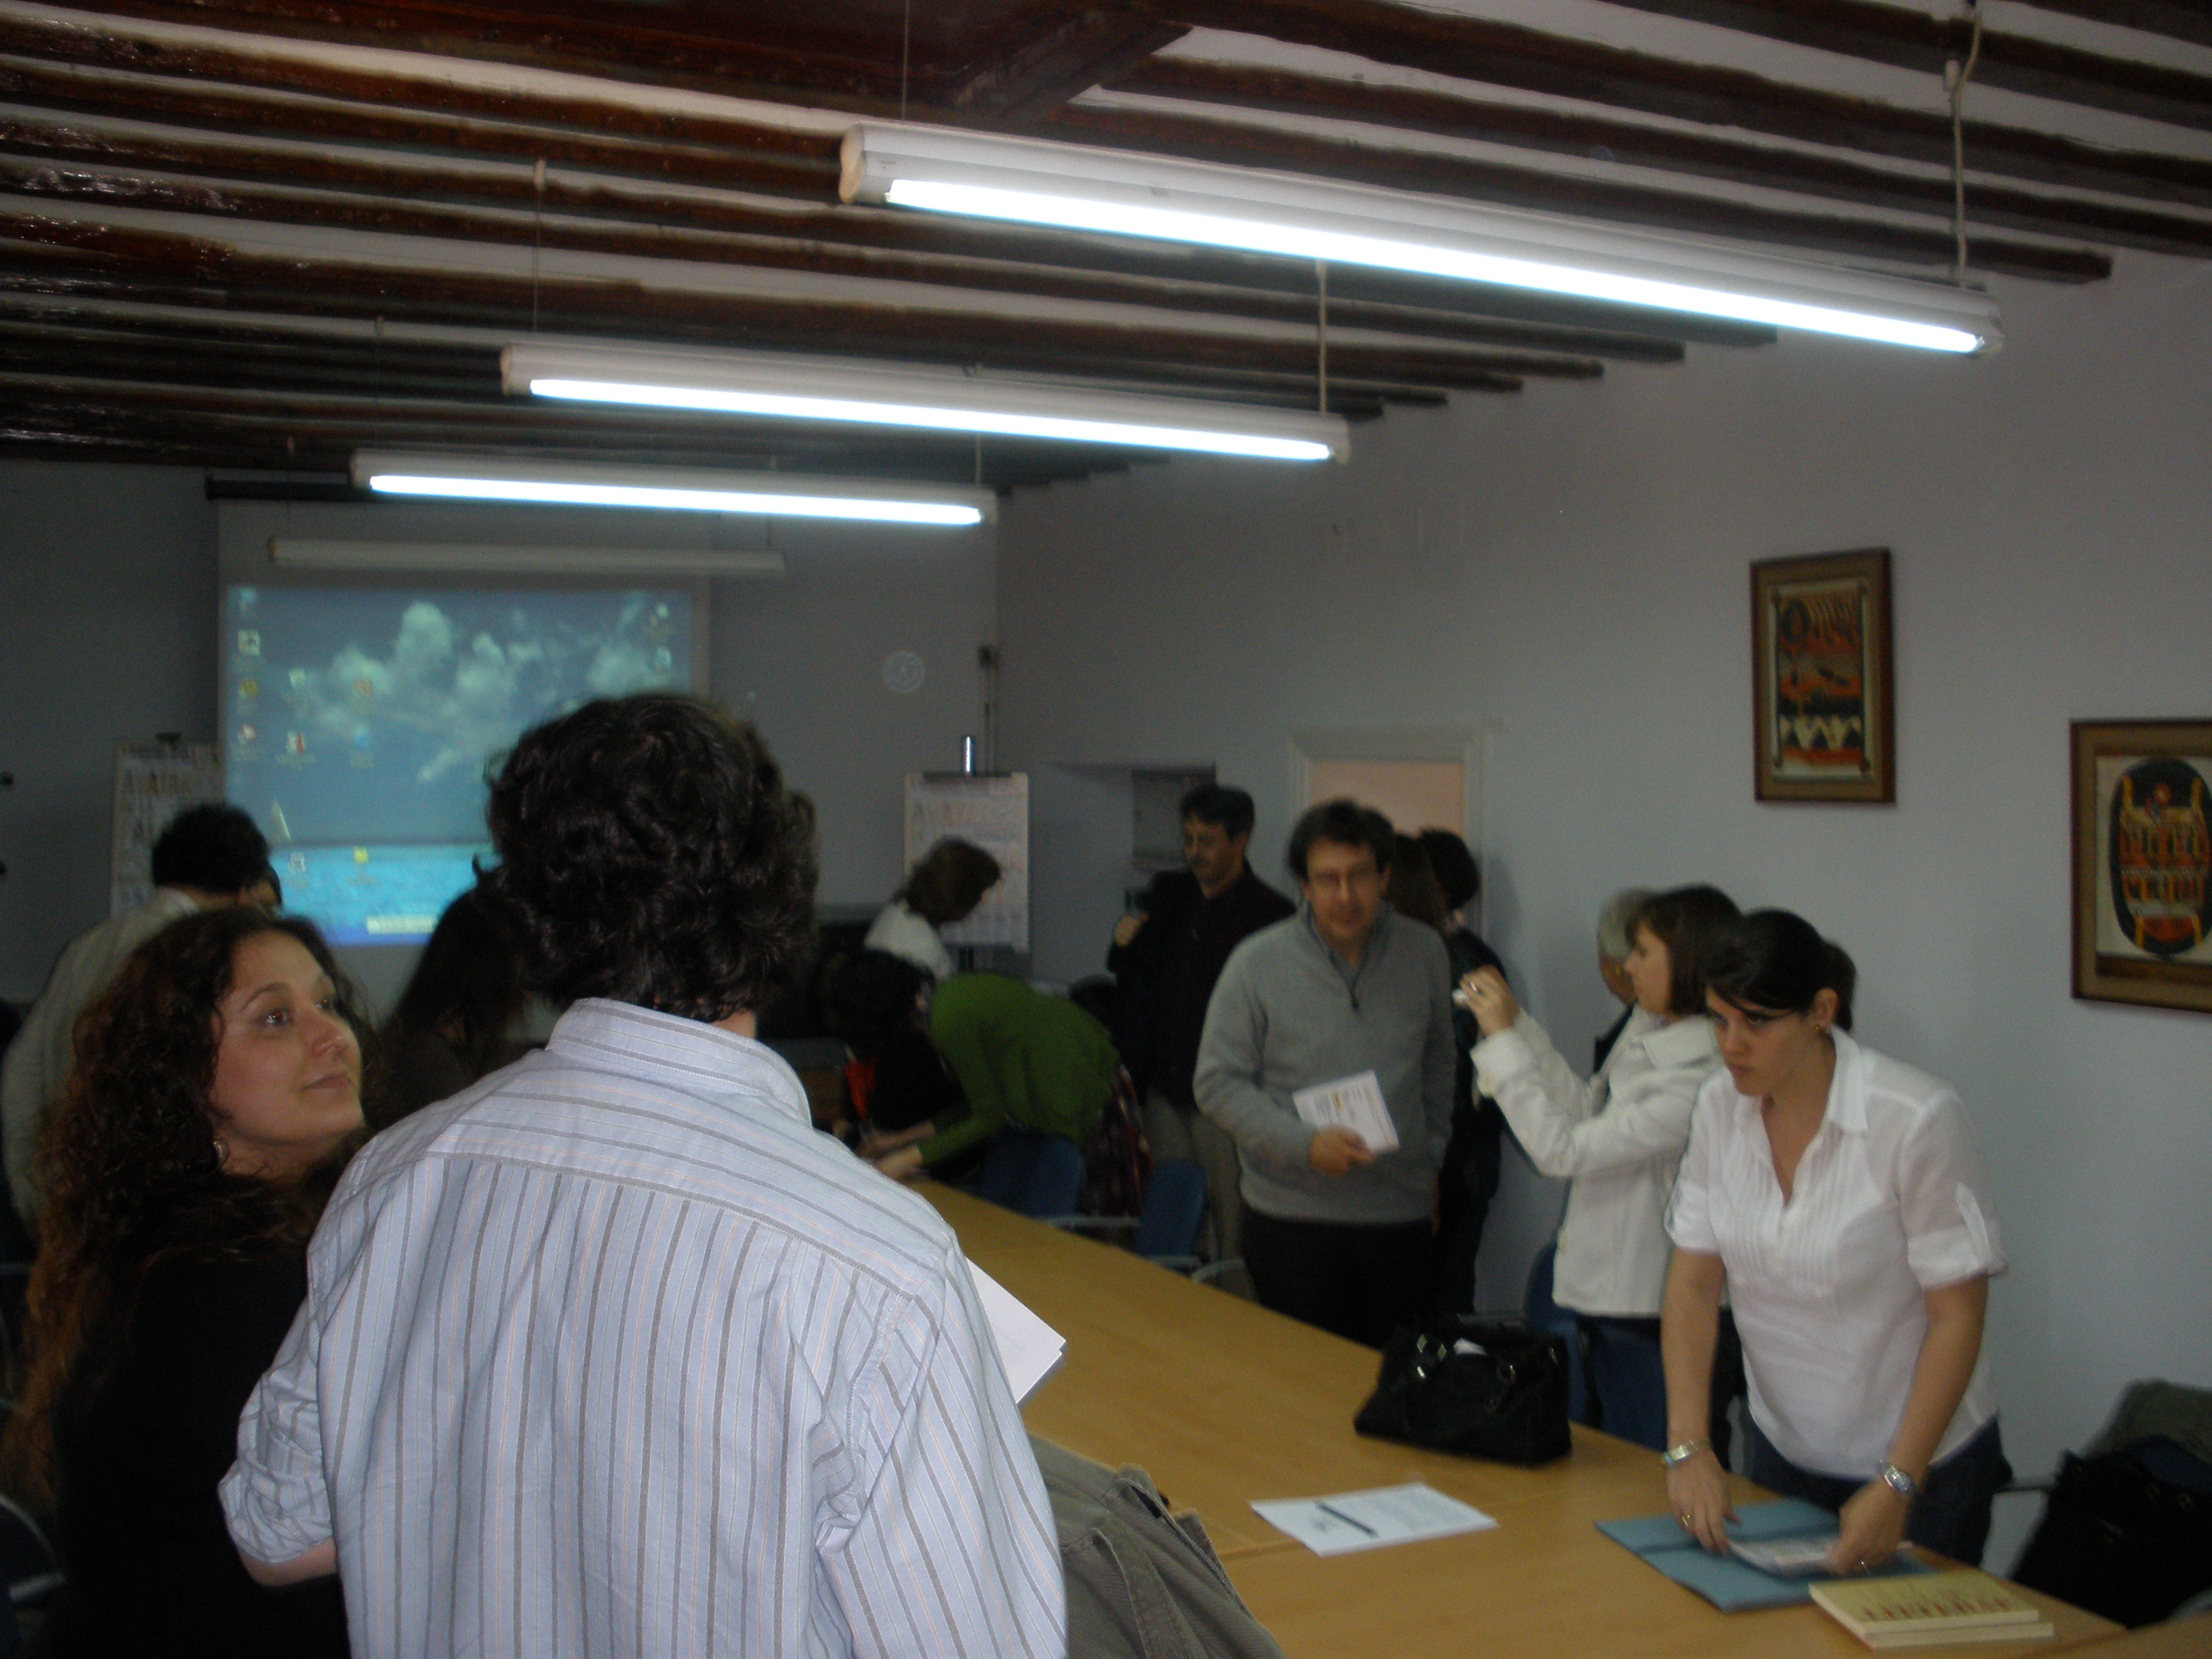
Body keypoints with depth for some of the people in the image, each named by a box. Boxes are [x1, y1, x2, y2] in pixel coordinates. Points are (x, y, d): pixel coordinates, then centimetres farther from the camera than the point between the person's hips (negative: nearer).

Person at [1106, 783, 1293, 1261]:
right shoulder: (1168, 895, 12)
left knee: (1232, 1228, -2)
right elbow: (1137, 980, 24)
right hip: (1165, 1092, 6)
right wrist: (1123, 946, 4)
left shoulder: (1271, 915, -8)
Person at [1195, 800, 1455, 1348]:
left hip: (1402, 1215, 3)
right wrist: (1304, 1144, -17)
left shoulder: (1424, 953, 3)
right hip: (1292, 1219, -2)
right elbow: (1218, 1083, -6)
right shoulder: (1257, 964, -7)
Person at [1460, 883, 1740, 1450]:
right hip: (1603, 1291, 9)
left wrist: (1503, 1040, -17)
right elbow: (1586, 1110, 15)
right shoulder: (1647, 1032, 2)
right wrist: (1517, 1024, 11)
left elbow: (1562, 1151, -23)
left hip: (1645, 1312, -9)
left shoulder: (1698, 1078, -26)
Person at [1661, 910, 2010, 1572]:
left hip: (1924, 1463, -4)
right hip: (1780, 1450, 5)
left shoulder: (1918, 1119, -21)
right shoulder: (1721, 1107, -6)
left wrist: (1896, 1487, -22)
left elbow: (1957, 1317, -18)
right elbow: (1693, 1283, -4)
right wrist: (1688, 1449, -13)